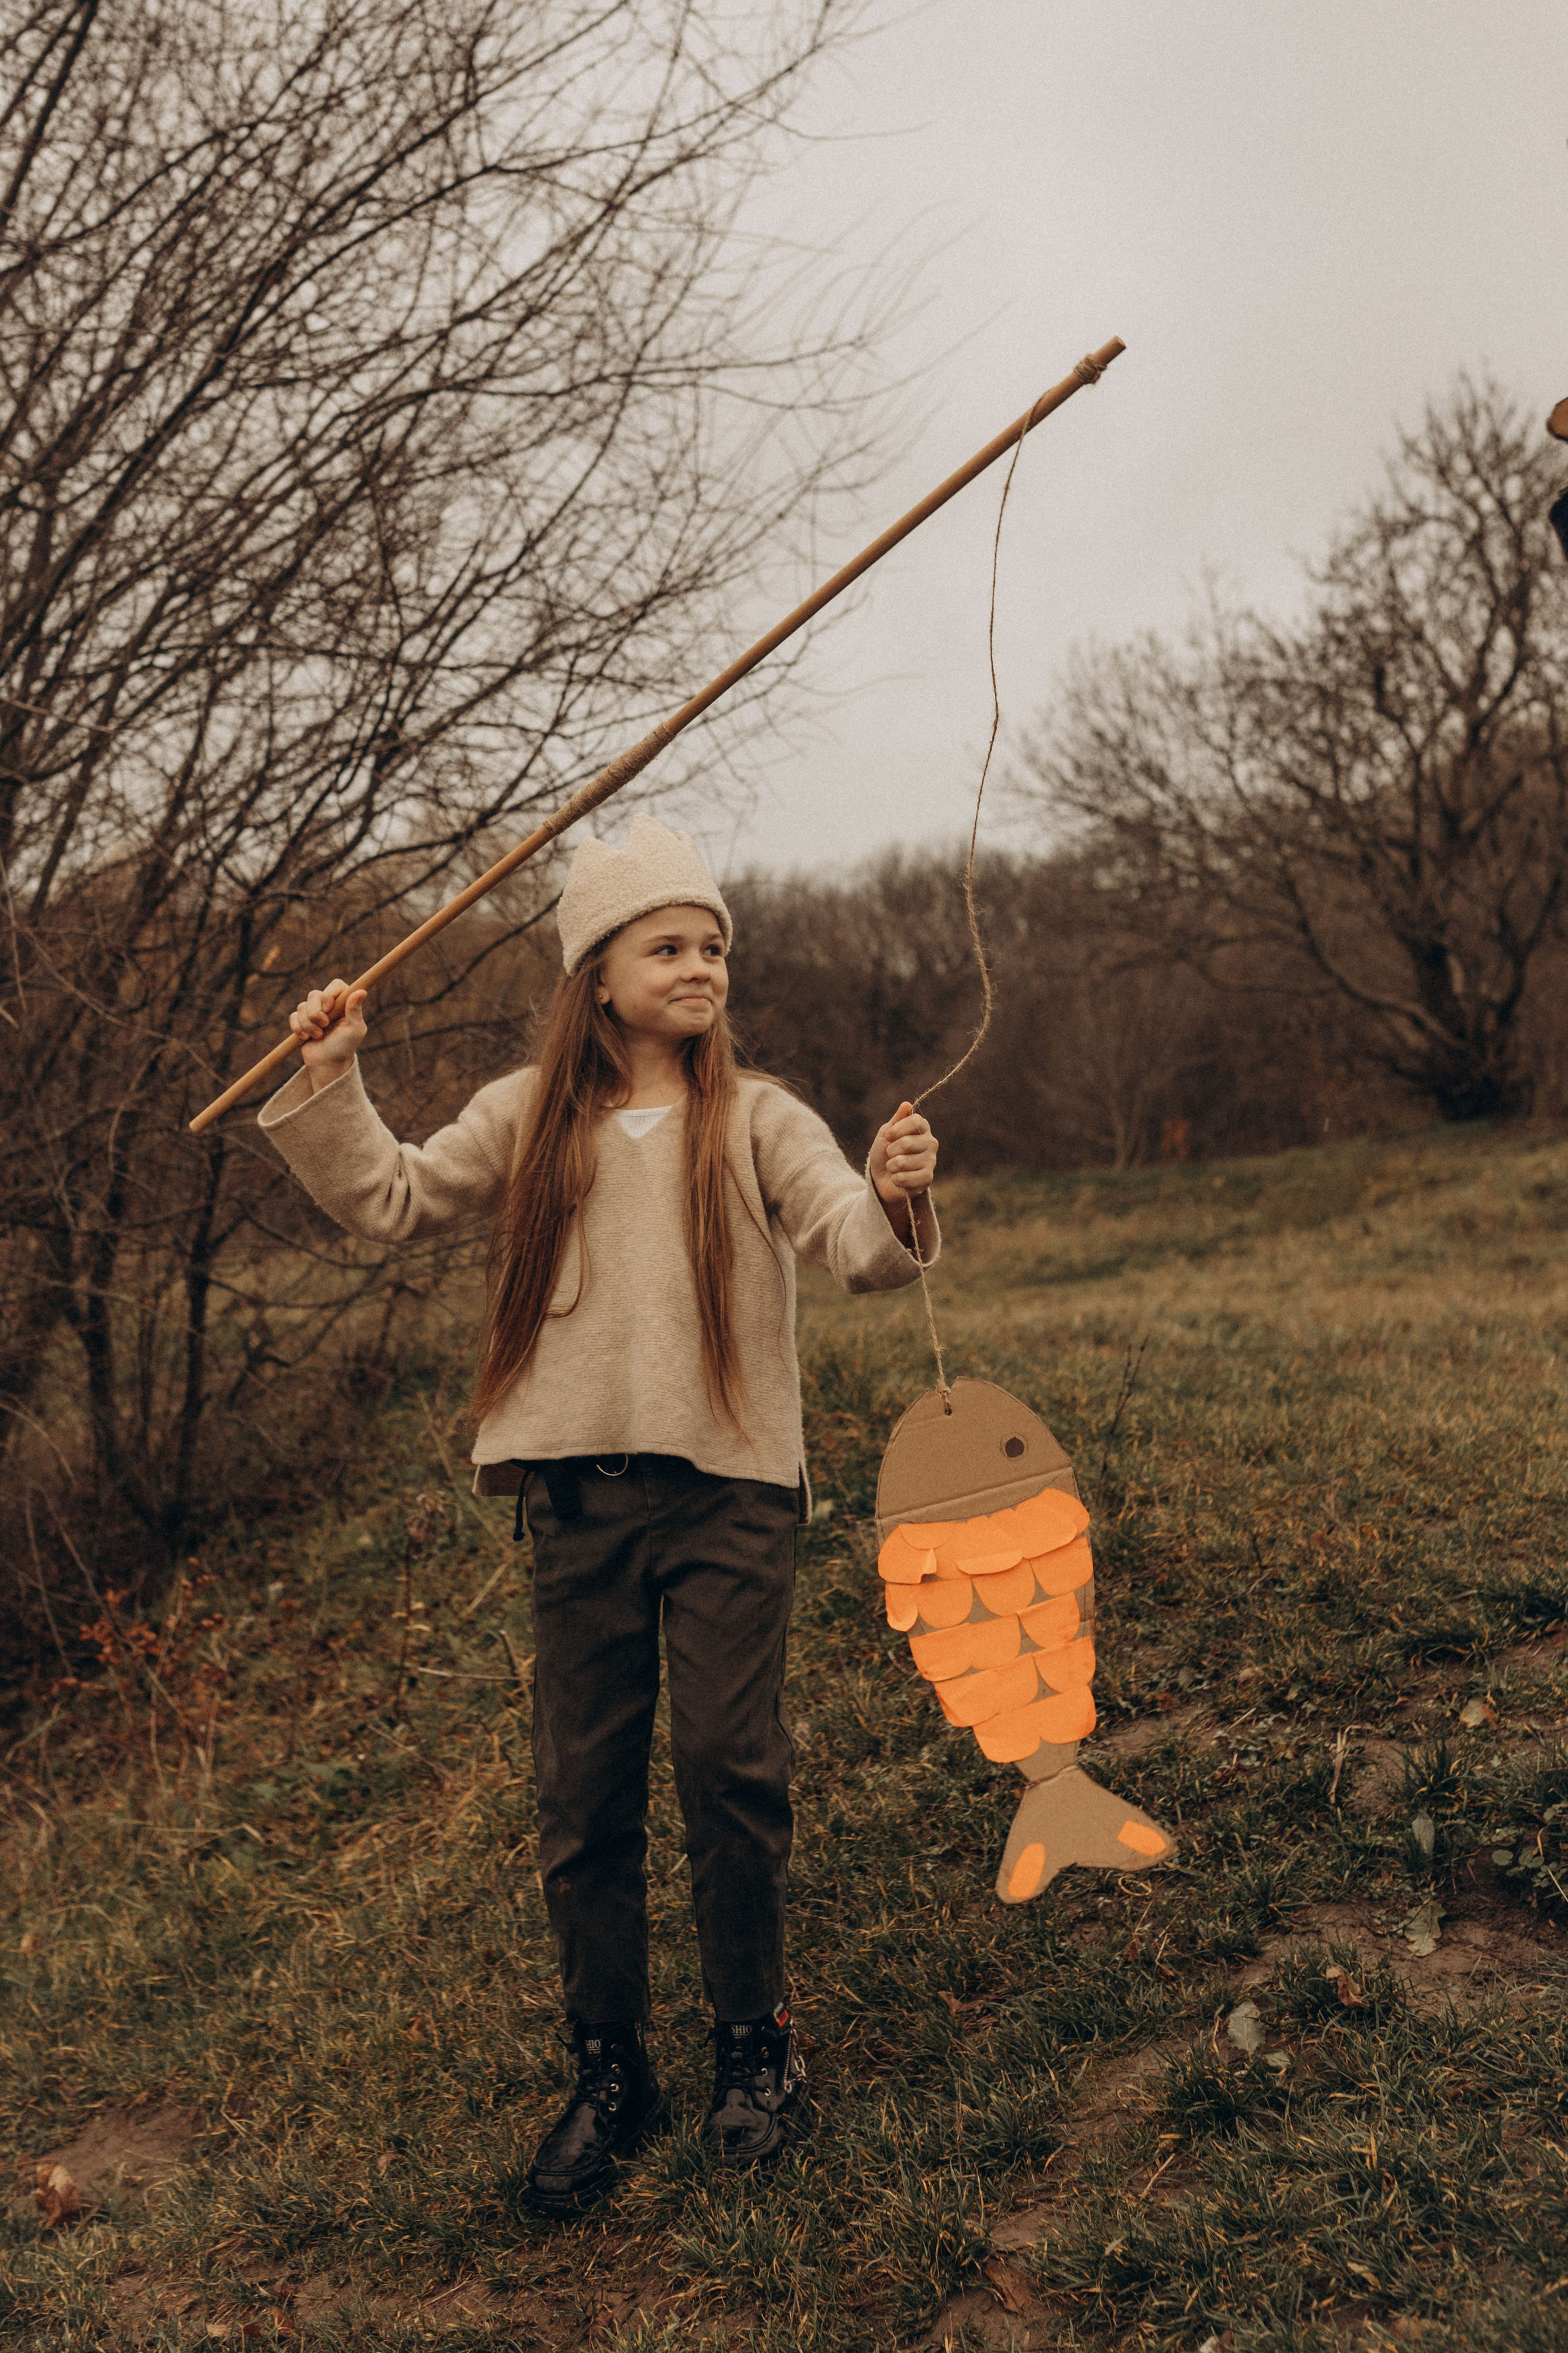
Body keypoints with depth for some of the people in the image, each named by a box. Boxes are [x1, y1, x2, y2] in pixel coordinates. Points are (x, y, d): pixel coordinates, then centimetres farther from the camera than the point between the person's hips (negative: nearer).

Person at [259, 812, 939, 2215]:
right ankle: (612, 2072, 24)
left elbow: (854, 1242, -14)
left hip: (730, 1489, -2)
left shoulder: (758, 1122, -1)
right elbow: (389, 1201, 11)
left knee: (730, 1769, -1)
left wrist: (894, 1202, -35)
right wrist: (331, 1085, -1)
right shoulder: (531, 1120, 7)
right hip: (581, 1496, 3)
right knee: (583, 1787, 7)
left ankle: (756, 2044, 22)